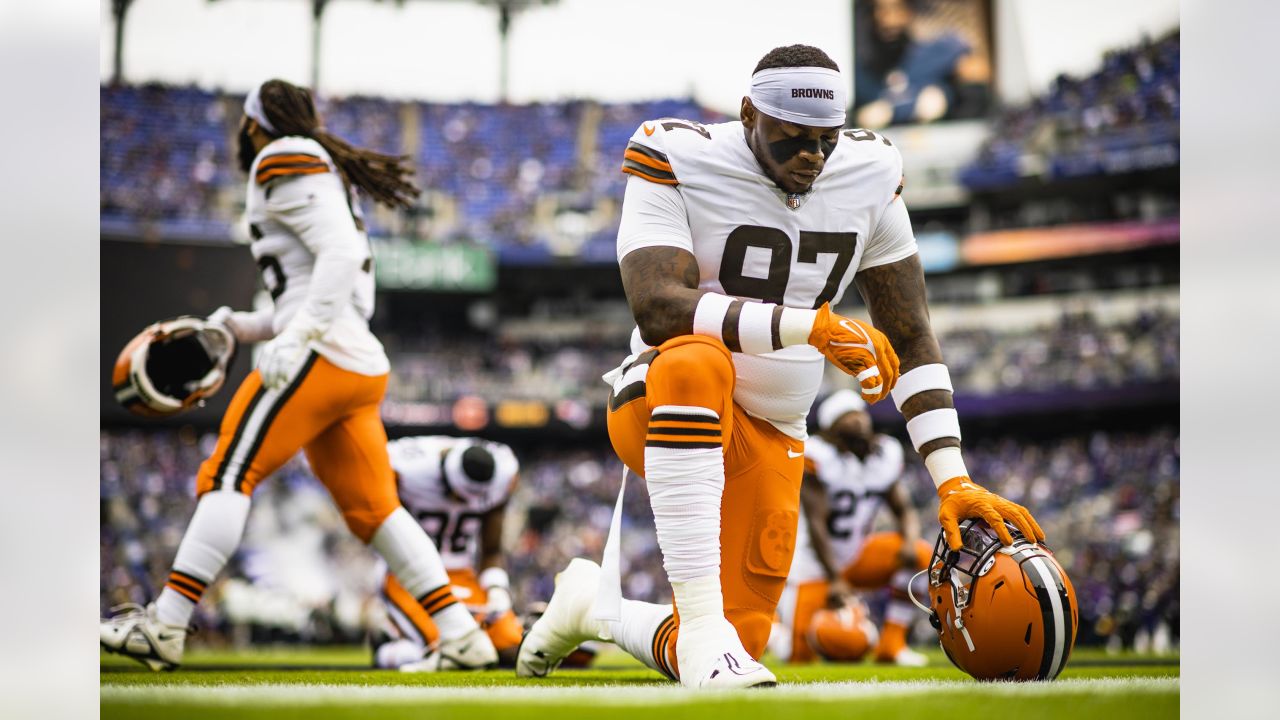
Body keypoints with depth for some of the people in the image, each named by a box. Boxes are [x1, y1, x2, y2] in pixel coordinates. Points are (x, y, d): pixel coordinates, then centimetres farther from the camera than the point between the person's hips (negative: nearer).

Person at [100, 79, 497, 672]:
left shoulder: (285, 162, -2)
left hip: (323, 356, -9)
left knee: (229, 474, -9)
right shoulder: (330, 176, 26)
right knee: (372, 509, 10)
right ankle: (462, 636, 6)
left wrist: (298, 337, -24)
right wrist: (250, 327, 23)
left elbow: (341, 252, -16)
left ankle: (163, 627, -12)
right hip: (363, 363, 9)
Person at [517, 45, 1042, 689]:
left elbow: (911, 339, 4)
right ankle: (702, 628, -39)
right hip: (658, 409, -5)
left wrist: (953, 480, -6)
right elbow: (657, 308, -30)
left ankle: (596, 608, 31)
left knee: (737, 649, -2)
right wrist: (812, 326, -37)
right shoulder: (679, 163, -14)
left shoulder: (869, 176, 0)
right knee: (697, 360, -41)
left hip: (770, 438, 5)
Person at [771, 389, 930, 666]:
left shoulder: (887, 454, 0)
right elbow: (816, 524, -20)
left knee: (920, 555, -20)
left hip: (856, 555, 5)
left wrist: (909, 541, -20)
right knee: (800, 656, -12)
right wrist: (834, 580, -23)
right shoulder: (816, 456, -19)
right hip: (814, 562, -5)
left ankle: (891, 645, -11)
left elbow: (904, 510, 3)